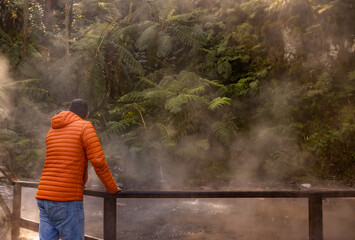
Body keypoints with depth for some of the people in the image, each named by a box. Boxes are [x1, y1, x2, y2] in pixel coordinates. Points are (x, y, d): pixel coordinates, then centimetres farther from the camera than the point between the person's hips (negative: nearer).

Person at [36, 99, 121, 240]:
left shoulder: (52, 131, 20)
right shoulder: (85, 127, -2)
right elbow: (98, 162, -8)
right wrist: (112, 188, 5)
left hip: (44, 197, 7)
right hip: (67, 199, -7)